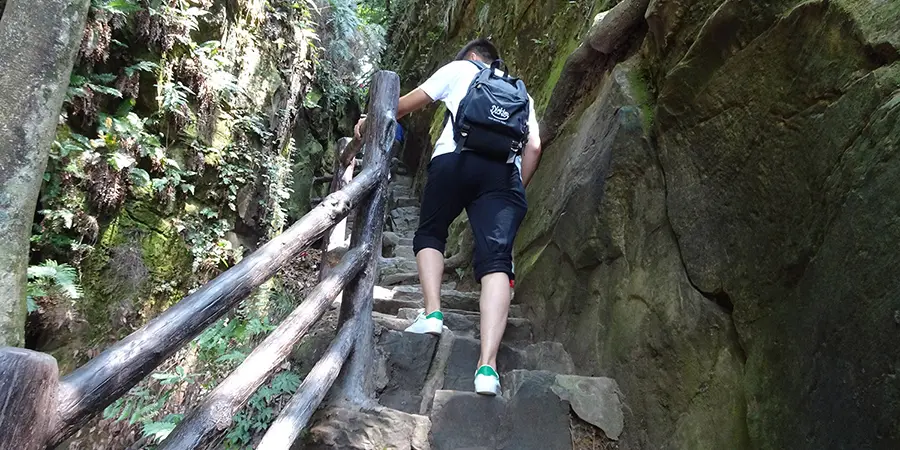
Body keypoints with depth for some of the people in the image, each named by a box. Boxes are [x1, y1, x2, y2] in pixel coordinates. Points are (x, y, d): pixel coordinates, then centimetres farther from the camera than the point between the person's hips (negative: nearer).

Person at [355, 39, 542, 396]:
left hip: (454, 159, -1)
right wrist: (517, 190, 26)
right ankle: (487, 365, -24)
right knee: (496, 260, -10)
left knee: (430, 235, 21)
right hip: (504, 169, 2)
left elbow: (410, 102, 25)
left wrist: (370, 122, 39)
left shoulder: (459, 69, 26)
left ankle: (432, 313, -1)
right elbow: (534, 147, 18)